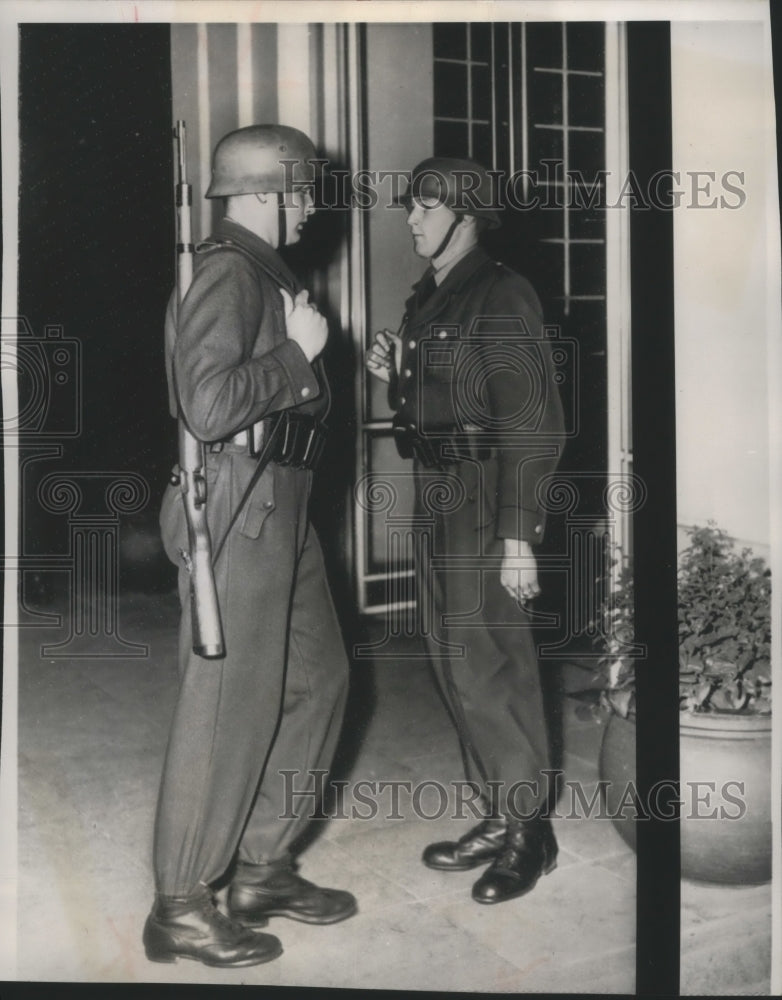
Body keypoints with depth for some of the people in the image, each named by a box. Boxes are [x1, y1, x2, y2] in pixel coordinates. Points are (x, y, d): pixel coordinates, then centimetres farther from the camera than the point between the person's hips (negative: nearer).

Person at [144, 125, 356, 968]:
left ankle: (264, 868, 27)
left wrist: (306, 360, 5)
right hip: (235, 508, -10)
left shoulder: (267, 273, 19)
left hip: (280, 506, 10)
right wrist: (298, 351, -15)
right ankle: (181, 907, 10)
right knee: (228, 708, -4)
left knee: (316, 679, 15)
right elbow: (209, 405, -26)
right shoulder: (226, 273, -12)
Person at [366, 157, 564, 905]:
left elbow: (531, 423, -17)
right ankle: (497, 816, 27)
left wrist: (518, 536, -22)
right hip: (438, 505, 9)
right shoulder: (428, 299, 15)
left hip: (487, 507, -9)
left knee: (487, 665, -2)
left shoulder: (500, 297, -11)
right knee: (453, 660, 13)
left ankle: (528, 828, 15)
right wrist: (393, 377, 2)